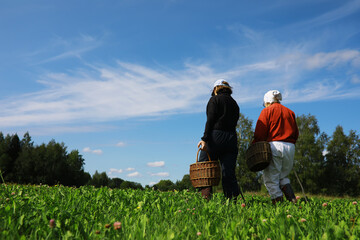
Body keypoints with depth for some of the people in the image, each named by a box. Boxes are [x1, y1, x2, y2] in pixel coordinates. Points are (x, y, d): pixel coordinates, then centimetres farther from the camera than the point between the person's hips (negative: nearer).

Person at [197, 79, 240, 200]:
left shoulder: (215, 99, 3)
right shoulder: (234, 103, 21)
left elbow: (210, 120, -9)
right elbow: (234, 123, 13)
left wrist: (204, 139, -15)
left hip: (215, 137, -5)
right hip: (232, 139, 6)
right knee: (229, 173, 5)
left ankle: (206, 195, -12)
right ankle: (234, 198, -2)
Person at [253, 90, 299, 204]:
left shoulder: (267, 111, 4)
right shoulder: (290, 112, 20)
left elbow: (259, 133, -5)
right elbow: (296, 134, 17)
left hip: (274, 145, -6)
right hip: (290, 147, 6)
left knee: (270, 179, 0)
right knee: (283, 176, 19)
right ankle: (292, 198, 3)